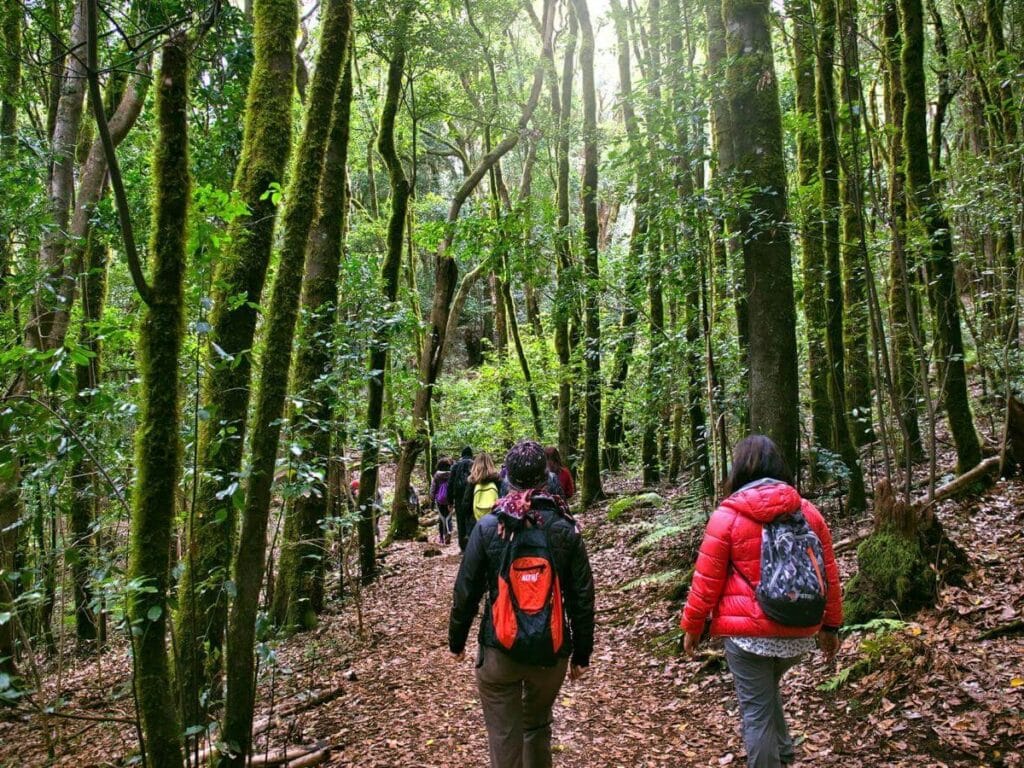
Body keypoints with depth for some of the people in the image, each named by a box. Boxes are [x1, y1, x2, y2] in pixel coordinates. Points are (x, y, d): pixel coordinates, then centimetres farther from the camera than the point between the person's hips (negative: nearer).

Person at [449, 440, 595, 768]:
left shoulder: (488, 526, -9)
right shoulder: (565, 528, -6)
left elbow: (466, 591, -5)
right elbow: (582, 598, -4)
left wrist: (456, 639, 10)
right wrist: (582, 653, 7)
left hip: (499, 649, -2)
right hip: (551, 649, 2)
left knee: (504, 738, 8)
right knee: (538, 725, 24)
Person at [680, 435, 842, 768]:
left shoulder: (727, 516, -10)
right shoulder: (809, 512, 3)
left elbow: (706, 580, -7)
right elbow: (829, 575, 8)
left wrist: (692, 626, 6)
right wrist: (830, 626, 19)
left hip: (749, 633, -5)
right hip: (800, 632, 5)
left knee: (757, 711, 8)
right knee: (766, 692, 29)